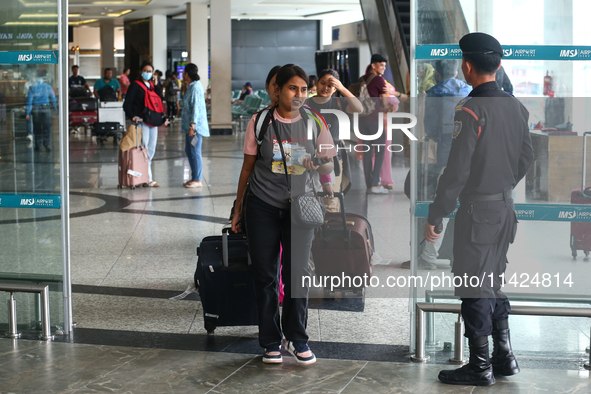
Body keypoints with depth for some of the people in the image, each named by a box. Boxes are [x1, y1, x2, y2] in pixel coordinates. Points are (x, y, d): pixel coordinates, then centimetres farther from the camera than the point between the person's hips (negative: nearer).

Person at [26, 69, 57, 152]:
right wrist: (55, 107, 24)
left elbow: (29, 101, -5)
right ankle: (47, 144, -7)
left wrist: (27, 113, -2)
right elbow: (53, 98, 8)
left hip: (35, 110, 0)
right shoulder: (48, 87, -1)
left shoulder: (32, 88, -5)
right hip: (46, 109, 0)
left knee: (37, 128, 9)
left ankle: (38, 145, 11)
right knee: (47, 127, 3)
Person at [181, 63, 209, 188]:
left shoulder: (196, 87, -16)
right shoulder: (191, 86, 15)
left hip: (196, 126, -10)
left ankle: (198, 180, 1)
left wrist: (192, 125, -23)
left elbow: (196, 107, -21)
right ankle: (194, 177, 22)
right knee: (189, 151, 14)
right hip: (191, 125, 10)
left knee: (195, 152, -5)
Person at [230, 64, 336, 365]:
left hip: (299, 207, 0)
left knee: (297, 272, -4)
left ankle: (296, 338, 12)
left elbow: (328, 165, 7)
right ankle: (271, 341, 14)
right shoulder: (260, 122, -1)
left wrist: (317, 164, -18)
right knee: (265, 274, 3)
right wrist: (238, 208, 8)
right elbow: (248, 165, 6)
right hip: (262, 206, 0)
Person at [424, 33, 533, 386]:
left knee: (474, 290, 1)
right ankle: (505, 357, 24)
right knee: (494, 283, 18)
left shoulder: (471, 110, -18)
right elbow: (526, 158, 15)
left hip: (477, 211, -8)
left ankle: (480, 367, 8)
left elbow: (456, 171, -20)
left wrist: (435, 217, -14)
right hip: (505, 208, 8)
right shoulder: (516, 107, 6)